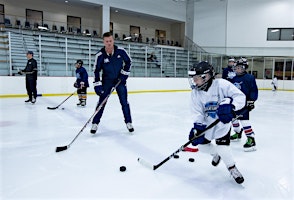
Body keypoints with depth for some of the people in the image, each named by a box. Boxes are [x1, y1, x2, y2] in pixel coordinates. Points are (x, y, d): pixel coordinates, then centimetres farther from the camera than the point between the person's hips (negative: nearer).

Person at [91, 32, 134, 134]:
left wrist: (124, 73, -7)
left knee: (124, 102, 0)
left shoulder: (120, 51, -14)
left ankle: (128, 122, 13)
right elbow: (96, 70, -11)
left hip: (120, 79, 1)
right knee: (101, 102, -2)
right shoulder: (100, 55, -17)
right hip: (106, 80, 0)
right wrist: (97, 85, -17)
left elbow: (128, 61, 2)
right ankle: (95, 123, 9)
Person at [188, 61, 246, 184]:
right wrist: (198, 128, -23)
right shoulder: (195, 93, -9)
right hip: (207, 123, 5)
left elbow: (240, 96, -21)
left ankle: (232, 168, 16)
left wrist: (230, 105, -40)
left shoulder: (221, 84, -22)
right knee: (202, 145, 8)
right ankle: (216, 154, 42)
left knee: (222, 148, -13)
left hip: (223, 122, -5)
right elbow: (197, 112, -10)